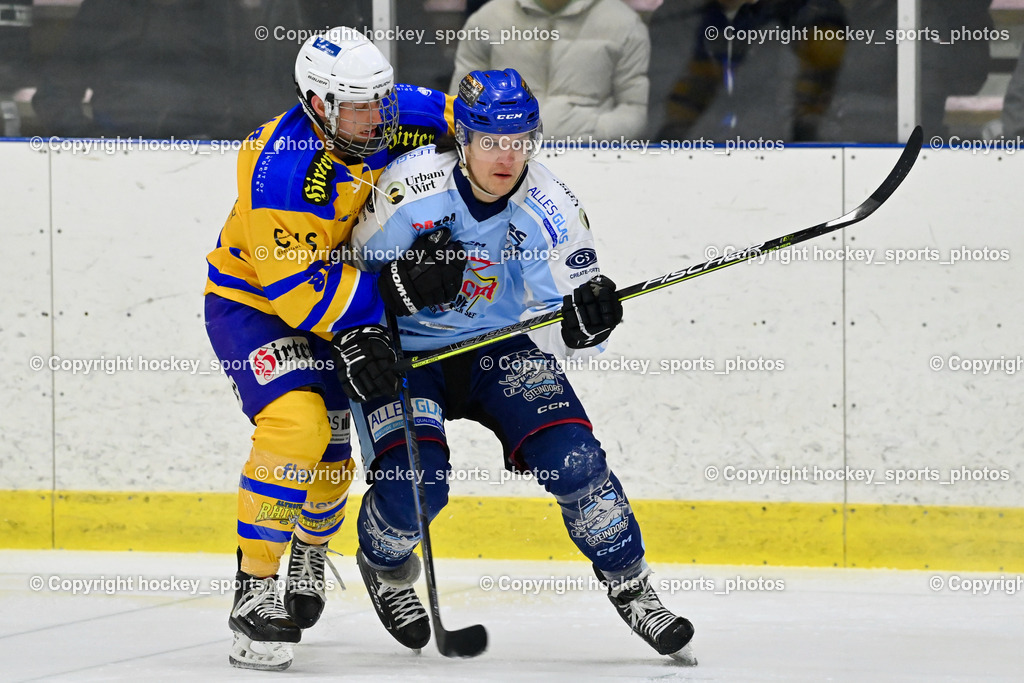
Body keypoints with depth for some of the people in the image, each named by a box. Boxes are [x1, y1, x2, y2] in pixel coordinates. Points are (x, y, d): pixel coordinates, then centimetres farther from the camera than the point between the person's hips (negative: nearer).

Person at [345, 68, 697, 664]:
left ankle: (630, 585, 4)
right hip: (405, 351, -2)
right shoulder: (411, 191, -22)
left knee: (572, 458, -17)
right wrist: (408, 282, -31)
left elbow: (565, 331, -12)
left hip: (500, 350, 2)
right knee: (415, 481, -23)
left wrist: (587, 317, -36)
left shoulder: (550, 208, -15)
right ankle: (386, 569, 13)